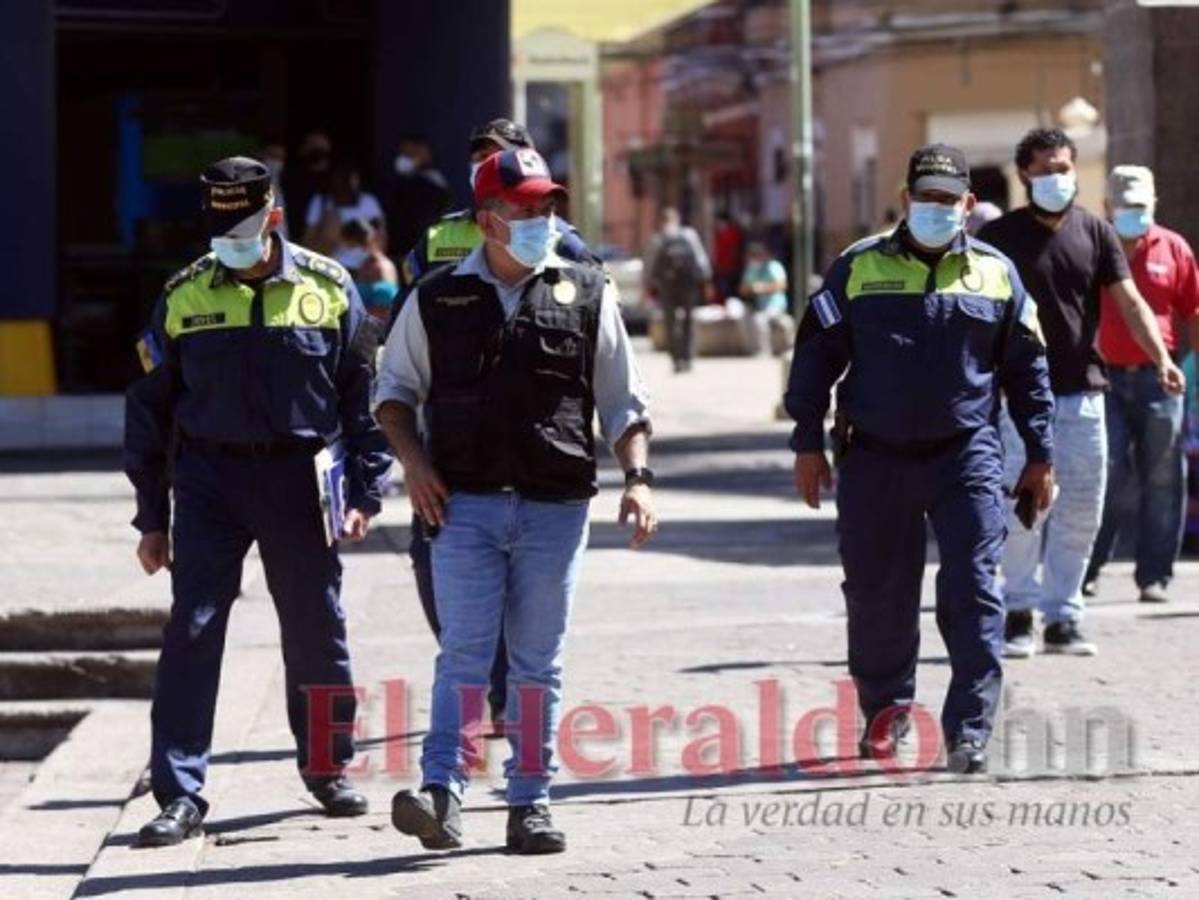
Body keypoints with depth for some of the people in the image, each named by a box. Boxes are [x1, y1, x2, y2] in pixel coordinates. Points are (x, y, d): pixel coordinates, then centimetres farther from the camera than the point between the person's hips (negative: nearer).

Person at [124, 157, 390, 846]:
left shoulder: (328, 289, 2)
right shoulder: (185, 297, 4)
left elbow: (365, 396, 6)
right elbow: (151, 408, 8)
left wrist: (365, 493, -1)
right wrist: (152, 517, 6)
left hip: (300, 479, 0)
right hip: (210, 482, 0)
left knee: (318, 633, 8)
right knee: (191, 634, -6)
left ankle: (329, 768, 27)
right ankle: (180, 794, -3)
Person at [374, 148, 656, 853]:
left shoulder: (587, 296, 7)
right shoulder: (438, 300, 6)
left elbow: (624, 403, 10)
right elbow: (395, 390, 15)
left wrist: (638, 478, -2)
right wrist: (414, 462, 0)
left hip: (555, 508, 1)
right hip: (464, 503, -1)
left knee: (538, 661, 5)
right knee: (465, 652, -8)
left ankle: (531, 802, 11)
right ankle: (442, 794, -12)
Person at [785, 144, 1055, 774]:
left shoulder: (994, 273, 7)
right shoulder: (860, 268, 4)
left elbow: (1027, 367, 12)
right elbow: (816, 354, 6)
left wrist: (1040, 454, 10)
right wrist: (808, 443, 2)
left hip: (965, 455, 0)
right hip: (875, 459, 0)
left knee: (972, 592, -8)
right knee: (877, 592, 8)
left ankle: (969, 729, -7)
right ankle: (884, 708, 27)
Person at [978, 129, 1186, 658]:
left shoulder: (1094, 233, 8)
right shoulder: (1000, 237, 0)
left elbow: (1129, 302, 2)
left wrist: (1161, 358, -12)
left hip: (1082, 393, 3)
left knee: (1080, 510, 5)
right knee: (1022, 508, -3)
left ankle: (1063, 616, 14)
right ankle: (1018, 614, 8)